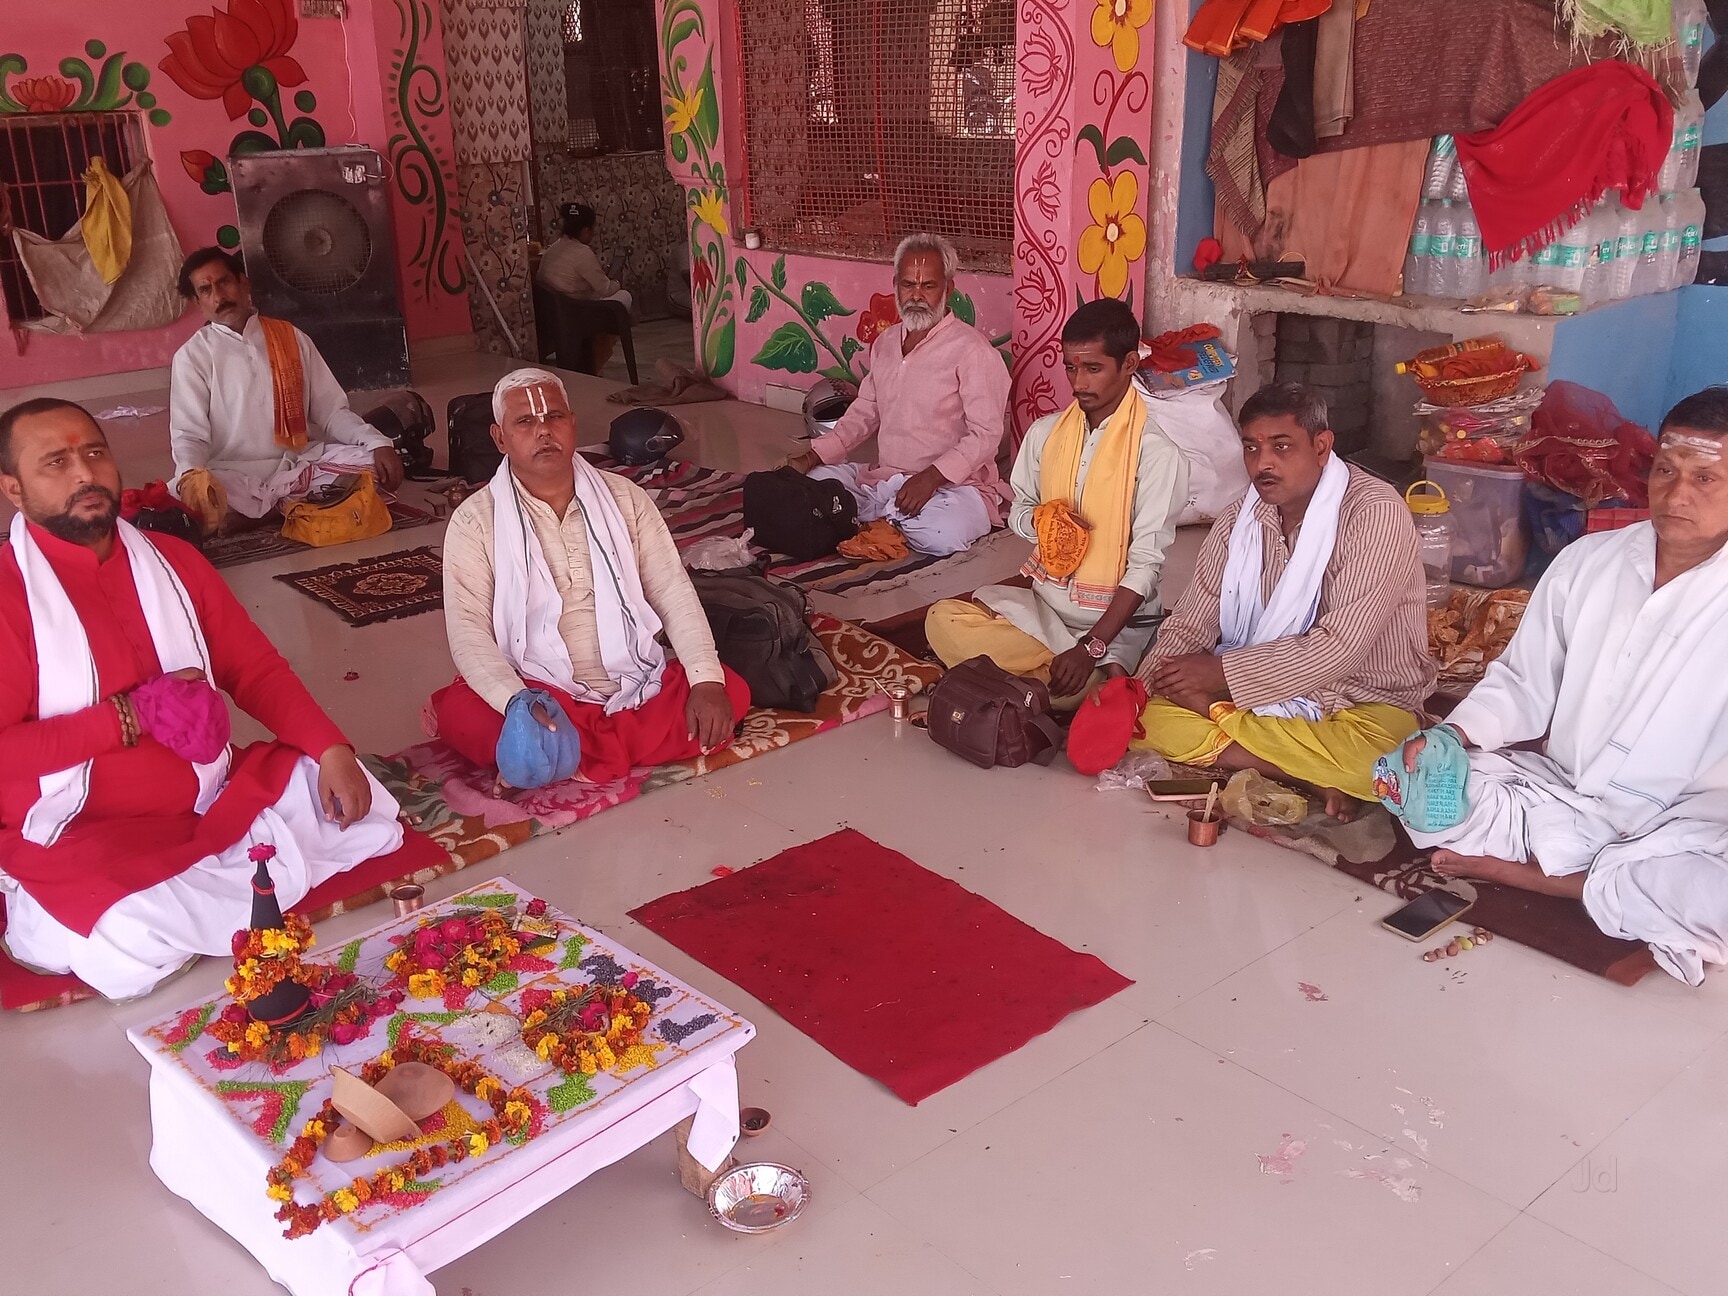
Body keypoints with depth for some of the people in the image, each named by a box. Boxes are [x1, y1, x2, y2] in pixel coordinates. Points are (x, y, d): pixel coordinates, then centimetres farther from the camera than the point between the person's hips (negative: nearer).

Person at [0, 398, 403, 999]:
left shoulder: (172, 559, 8)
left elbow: (254, 670, 8)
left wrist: (332, 751, -7)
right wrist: (132, 714, -20)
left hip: (214, 802, 6)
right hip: (79, 840, -6)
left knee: (359, 802, -8)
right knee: (130, 949, -34)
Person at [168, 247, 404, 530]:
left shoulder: (291, 338, 12)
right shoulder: (191, 356, 4)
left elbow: (331, 410, 11)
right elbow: (189, 434, -5)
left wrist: (378, 443, -9)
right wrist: (190, 475, -29)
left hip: (300, 464, 3)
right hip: (234, 477, -3)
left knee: (376, 463, -21)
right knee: (188, 497, -35)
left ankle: (264, 508, -16)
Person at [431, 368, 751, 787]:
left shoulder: (624, 498, 6)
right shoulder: (475, 520, -2)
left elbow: (674, 593, 2)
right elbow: (468, 629, -10)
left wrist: (706, 681, -14)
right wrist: (515, 699, -30)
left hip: (639, 687, 4)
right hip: (541, 696, -4)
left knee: (732, 691, -21)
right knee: (461, 714, -31)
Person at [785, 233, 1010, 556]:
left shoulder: (971, 349, -11)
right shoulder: (885, 342, 13)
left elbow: (985, 434, -16)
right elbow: (864, 413, 19)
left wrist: (932, 476, -28)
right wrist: (811, 457, 6)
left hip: (952, 484, -6)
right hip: (882, 478, 6)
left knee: (943, 534, -36)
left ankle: (876, 516, -6)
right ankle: (893, 516, 1)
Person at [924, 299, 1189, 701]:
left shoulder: (1156, 452, -13)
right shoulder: (1044, 433, 3)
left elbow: (1146, 565, -16)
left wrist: (1091, 647, -26)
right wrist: (1041, 519, -10)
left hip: (1116, 618, -6)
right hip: (1044, 602, 6)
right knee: (943, 621, -19)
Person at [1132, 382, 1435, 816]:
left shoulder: (1376, 514, -18)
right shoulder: (1240, 519, 1)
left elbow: (1340, 648, -24)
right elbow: (1190, 625, 2)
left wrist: (1222, 672, -22)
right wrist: (1134, 693, -18)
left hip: (1363, 702, -6)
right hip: (1265, 695, 6)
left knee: (1369, 757, -39)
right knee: (1153, 716, -19)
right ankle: (1312, 776, -17)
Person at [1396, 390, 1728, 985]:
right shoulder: (1586, 561, 2)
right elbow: (1522, 683, 7)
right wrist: (1451, 735, -11)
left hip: (1673, 825, -3)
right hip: (1555, 792, 3)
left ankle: (1526, 871, -16)